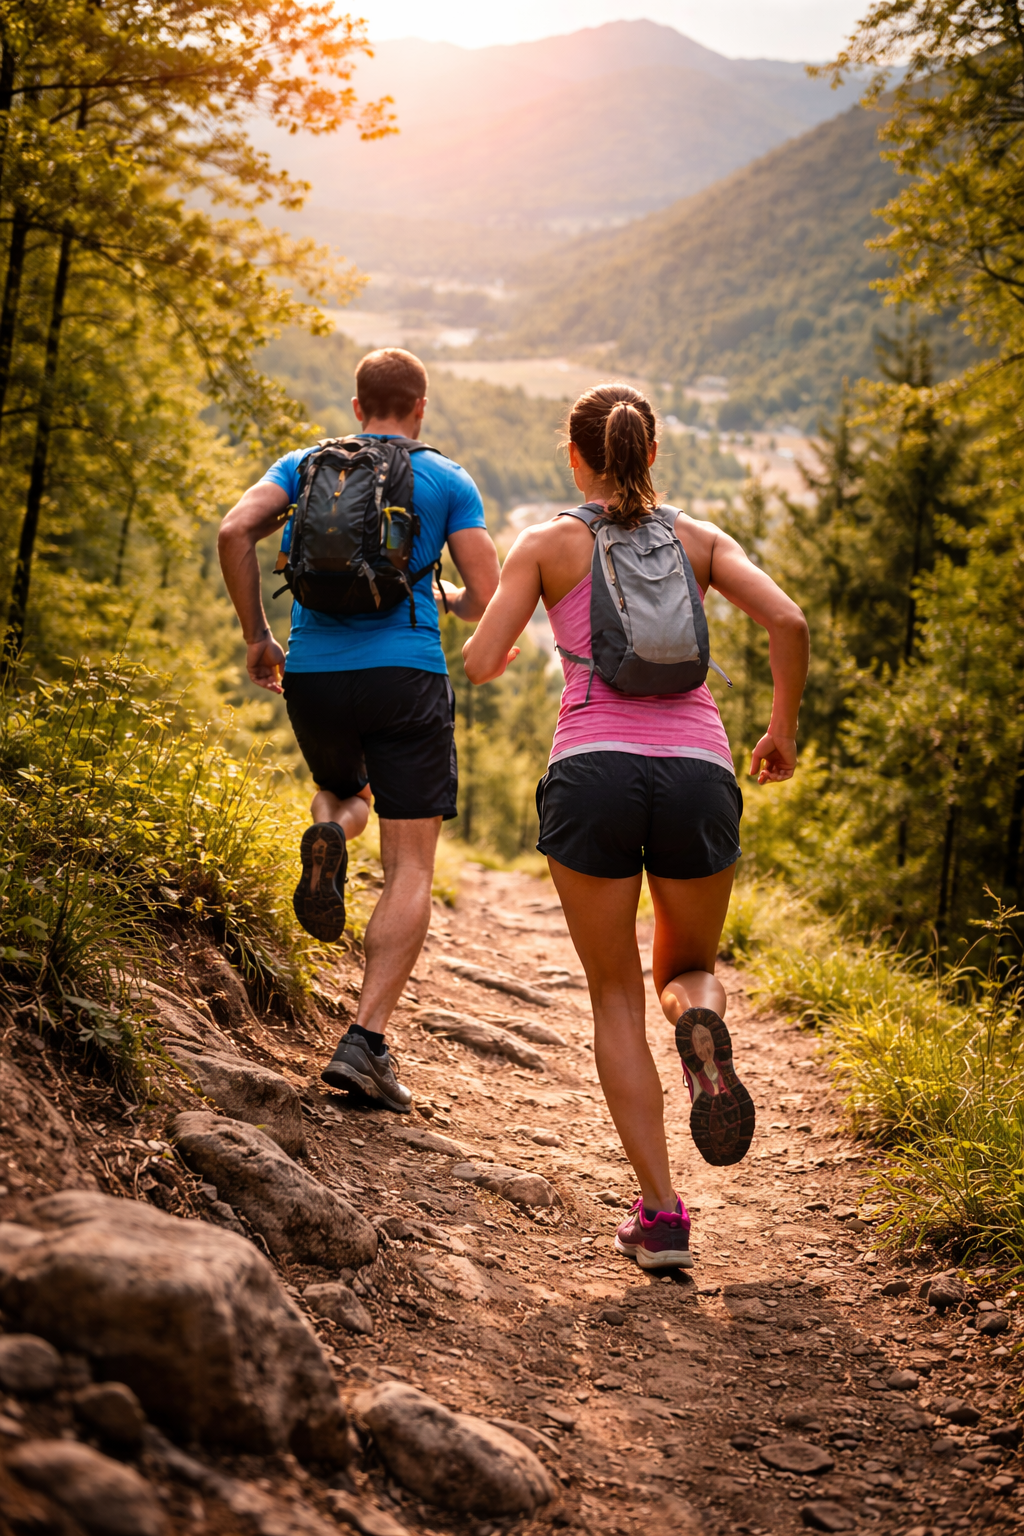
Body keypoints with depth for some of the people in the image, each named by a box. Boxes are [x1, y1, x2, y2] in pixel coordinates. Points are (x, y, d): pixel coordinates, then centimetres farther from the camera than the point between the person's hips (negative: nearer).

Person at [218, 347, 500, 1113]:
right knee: (411, 869, 0)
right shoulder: (448, 481, 7)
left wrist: (256, 634, 4)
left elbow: (235, 531, -4)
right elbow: (489, 597, 0)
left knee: (344, 789, 33)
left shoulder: (306, 464, 13)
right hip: (406, 675, -3)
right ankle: (366, 1043, -12)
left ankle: (328, 835, -4)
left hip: (312, 675, 3)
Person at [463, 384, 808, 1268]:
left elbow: (481, 664, 2)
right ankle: (703, 1024, -15)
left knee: (616, 996, 13)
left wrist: (498, 648, 26)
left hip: (594, 771, -1)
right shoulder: (700, 538, 15)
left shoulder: (547, 543, 10)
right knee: (689, 967, 24)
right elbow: (787, 620, 0)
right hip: (697, 773, 2)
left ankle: (660, 1214, 2)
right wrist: (784, 729, 13)